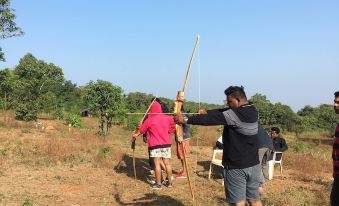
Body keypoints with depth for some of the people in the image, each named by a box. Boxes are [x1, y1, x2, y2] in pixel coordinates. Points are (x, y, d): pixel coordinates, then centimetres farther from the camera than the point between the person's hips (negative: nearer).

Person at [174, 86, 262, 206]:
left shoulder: (236, 114, -20)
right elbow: (222, 113, 11)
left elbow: (212, 119, -20)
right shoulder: (252, 110, 6)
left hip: (236, 167, -8)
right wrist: (206, 112, 5)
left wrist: (185, 120, -15)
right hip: (253, 165, 8)